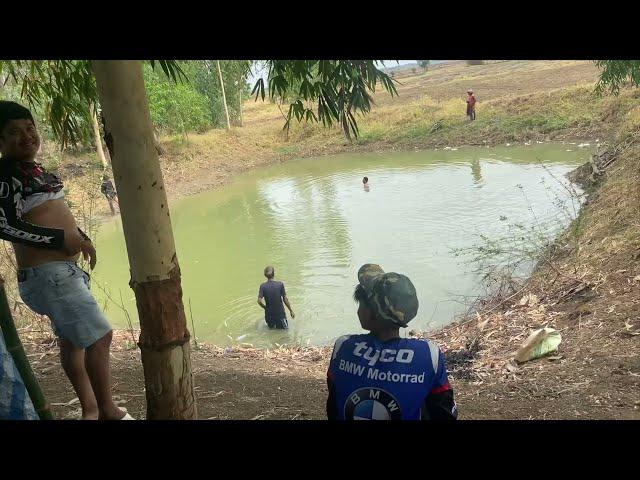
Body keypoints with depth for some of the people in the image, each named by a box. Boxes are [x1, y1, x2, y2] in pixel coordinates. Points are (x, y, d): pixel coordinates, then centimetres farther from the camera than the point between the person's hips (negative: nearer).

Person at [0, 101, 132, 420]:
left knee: (73, 339, 18)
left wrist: (80, 237, 9)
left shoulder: (35, 169, 14)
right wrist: (62, 239, -20)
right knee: (100, 335, -9)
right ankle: (108, 412, 7)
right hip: (46, 274, -10)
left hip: (63, 269, 10)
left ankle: (91, 409, 33)